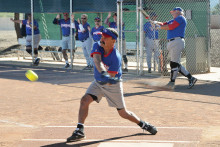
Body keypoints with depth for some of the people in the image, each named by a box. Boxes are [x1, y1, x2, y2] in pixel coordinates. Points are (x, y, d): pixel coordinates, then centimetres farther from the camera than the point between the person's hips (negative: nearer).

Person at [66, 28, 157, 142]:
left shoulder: (116, 57, -27)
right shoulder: (97, 46, -14)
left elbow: (110, 80, -26)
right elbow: (97, 60, -35)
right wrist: (103, 72, -51)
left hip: (113, 85, -4)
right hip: (98, 82, 4)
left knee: (123, 113, 3)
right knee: (84, 100, -18)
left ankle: (143, 124, 28)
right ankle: (79, 130, -16)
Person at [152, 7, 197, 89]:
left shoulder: (180, 18, 0)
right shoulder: (173, 20, 27)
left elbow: (171, 27, -9)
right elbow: (164, 24, 21)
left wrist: (160, 27, 1)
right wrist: (156, 23, 2)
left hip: (177, 42, -9)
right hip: (171, 43, 9)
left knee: (174, 63, -9)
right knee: (176, 64, 5)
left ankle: (172, 82, -7)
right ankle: (191, 78, 8)